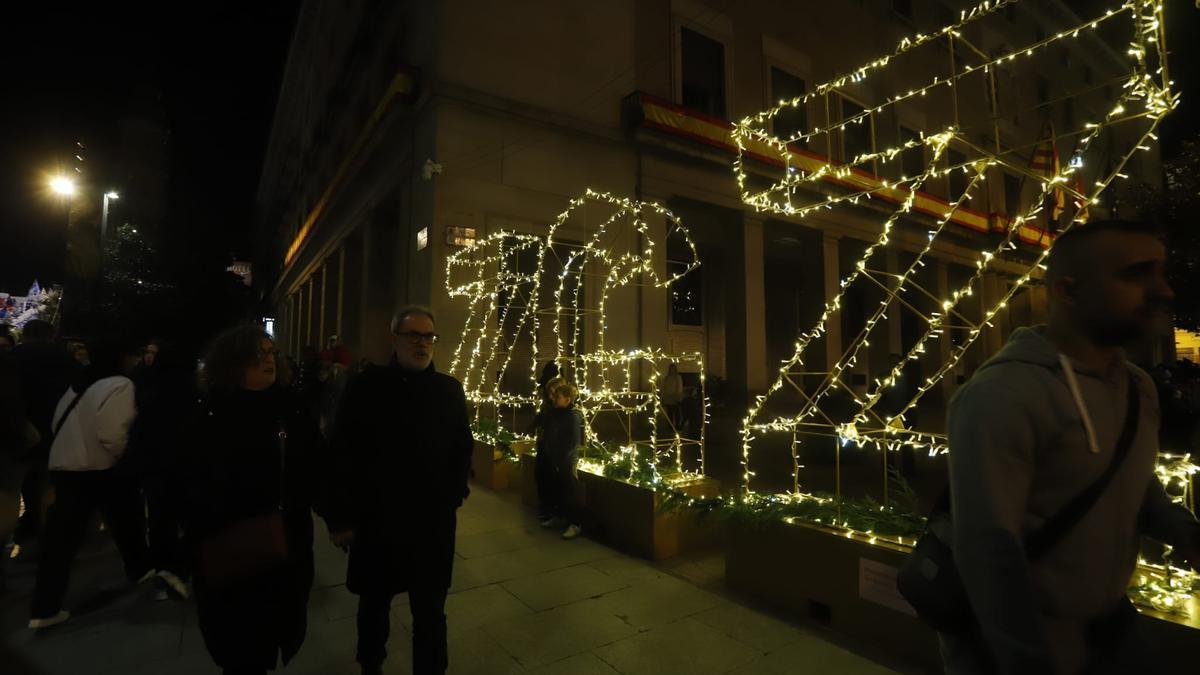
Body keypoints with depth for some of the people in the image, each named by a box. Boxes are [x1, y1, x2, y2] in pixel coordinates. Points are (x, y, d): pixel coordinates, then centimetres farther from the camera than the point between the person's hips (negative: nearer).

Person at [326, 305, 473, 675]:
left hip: (434, 521, 0)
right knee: (374, 604, 22)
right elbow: (342, 455, -7)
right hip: (376, 520, 0)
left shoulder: (449, 389, -1)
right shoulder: (366, 386, -7)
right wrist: (341, 518, -7)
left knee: (430, 612, 12)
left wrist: (454, 496, 2)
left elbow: (462, 448, 5)